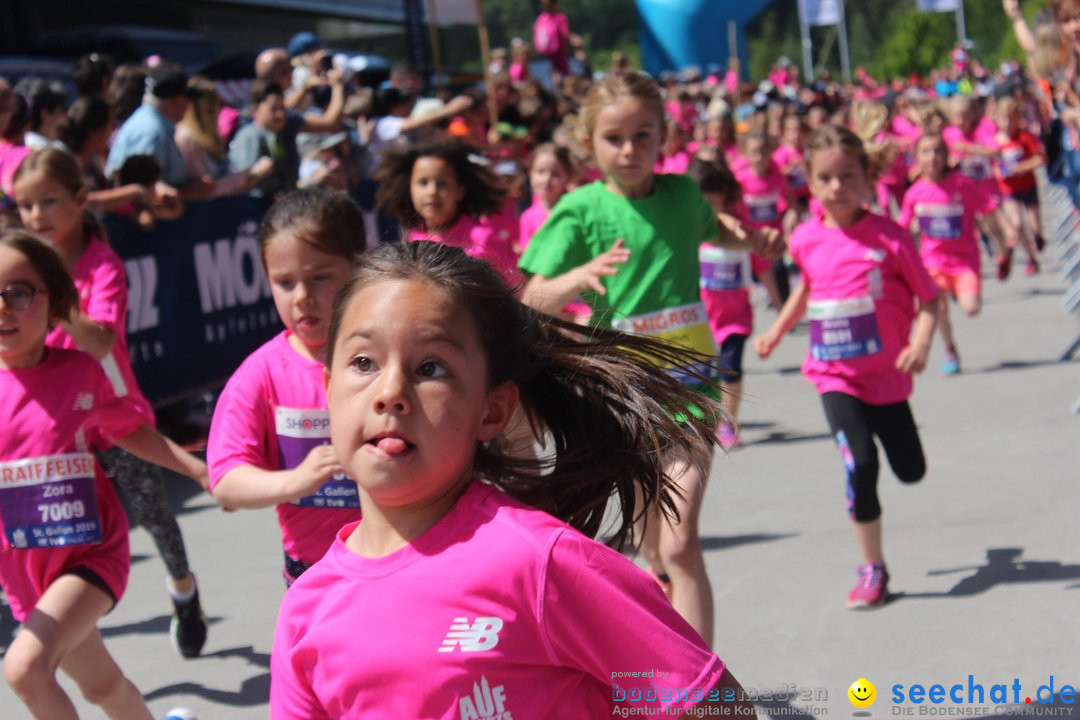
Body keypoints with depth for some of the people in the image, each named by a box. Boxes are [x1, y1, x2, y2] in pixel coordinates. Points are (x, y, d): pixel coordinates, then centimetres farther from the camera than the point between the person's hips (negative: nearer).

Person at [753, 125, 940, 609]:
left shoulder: (889, 236, -13)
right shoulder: (806, 240, -3)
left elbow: (928, 296, -9)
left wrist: (921, 342, -24)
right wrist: (777, 331, 18)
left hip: (887, 374, 0)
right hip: (835, 375, 1)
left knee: (910, 470, 13)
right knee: (860, 465, -16)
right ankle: (872, 570, -2)